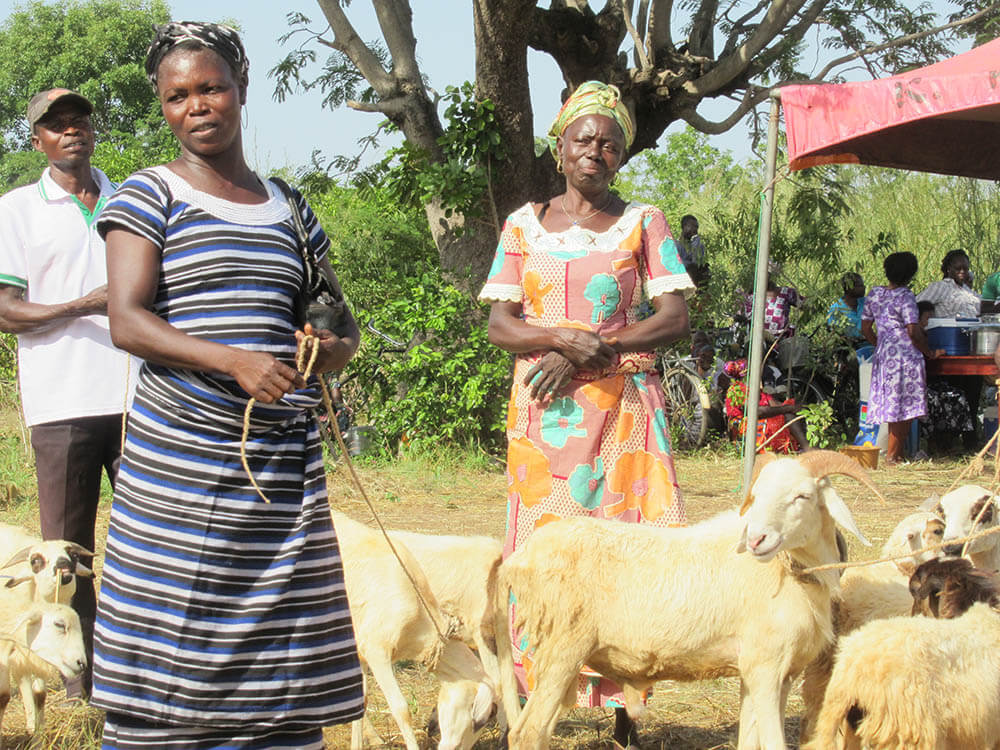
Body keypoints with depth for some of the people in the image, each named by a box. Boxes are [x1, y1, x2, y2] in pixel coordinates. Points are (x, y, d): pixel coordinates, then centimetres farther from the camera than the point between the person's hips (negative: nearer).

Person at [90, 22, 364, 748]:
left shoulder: (289, 210, 17)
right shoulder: (149, 196, 2)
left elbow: (342, 322, 21)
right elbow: (126, 321, -9)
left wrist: (336, 349, -4)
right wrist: (235, 362, -22)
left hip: (288, 462, 4)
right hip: (181, 459, -4)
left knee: (280, 653, 3)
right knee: (174, 644, -5)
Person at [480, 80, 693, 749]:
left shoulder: (642, 223, 6)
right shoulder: (525, 225, 10)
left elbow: (675, 319, -4)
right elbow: (500, 324, 4)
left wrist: (591, 353, -13)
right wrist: (562, 337, -15)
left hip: (623, 403, -1)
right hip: (543, 411, 1)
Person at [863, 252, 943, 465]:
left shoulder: (874, 294, 8)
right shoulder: (905, 297, -13)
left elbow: (866, 328, 13)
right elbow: (914, 332, -17)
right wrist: (930, 352, -4)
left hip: (882, 356, 7)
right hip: (905, 357, -7)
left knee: (892, 405, 12)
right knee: (903, 406, -2)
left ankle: (896, 453, 14)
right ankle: (892, 455, -2)